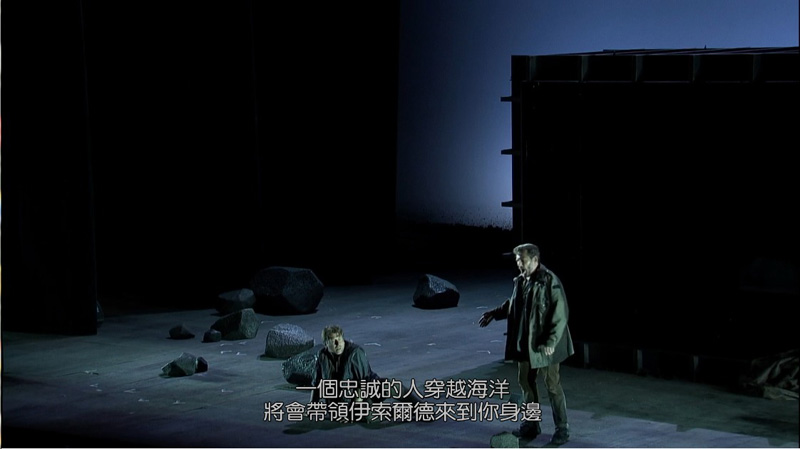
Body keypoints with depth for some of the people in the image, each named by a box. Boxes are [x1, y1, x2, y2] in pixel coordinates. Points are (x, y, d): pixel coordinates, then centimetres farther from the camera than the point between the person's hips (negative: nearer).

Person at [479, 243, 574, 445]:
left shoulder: (550, 281, -18)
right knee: (525, 381, 14)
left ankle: (562, 429, 10)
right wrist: (494, 314, 18)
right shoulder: (520, 281, 5)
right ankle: (531, 425, 28)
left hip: (544, 345, -8)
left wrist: (551, 342, -22)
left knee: (552, 385, 0)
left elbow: (560, 314, -19)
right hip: (524, 343, 8)